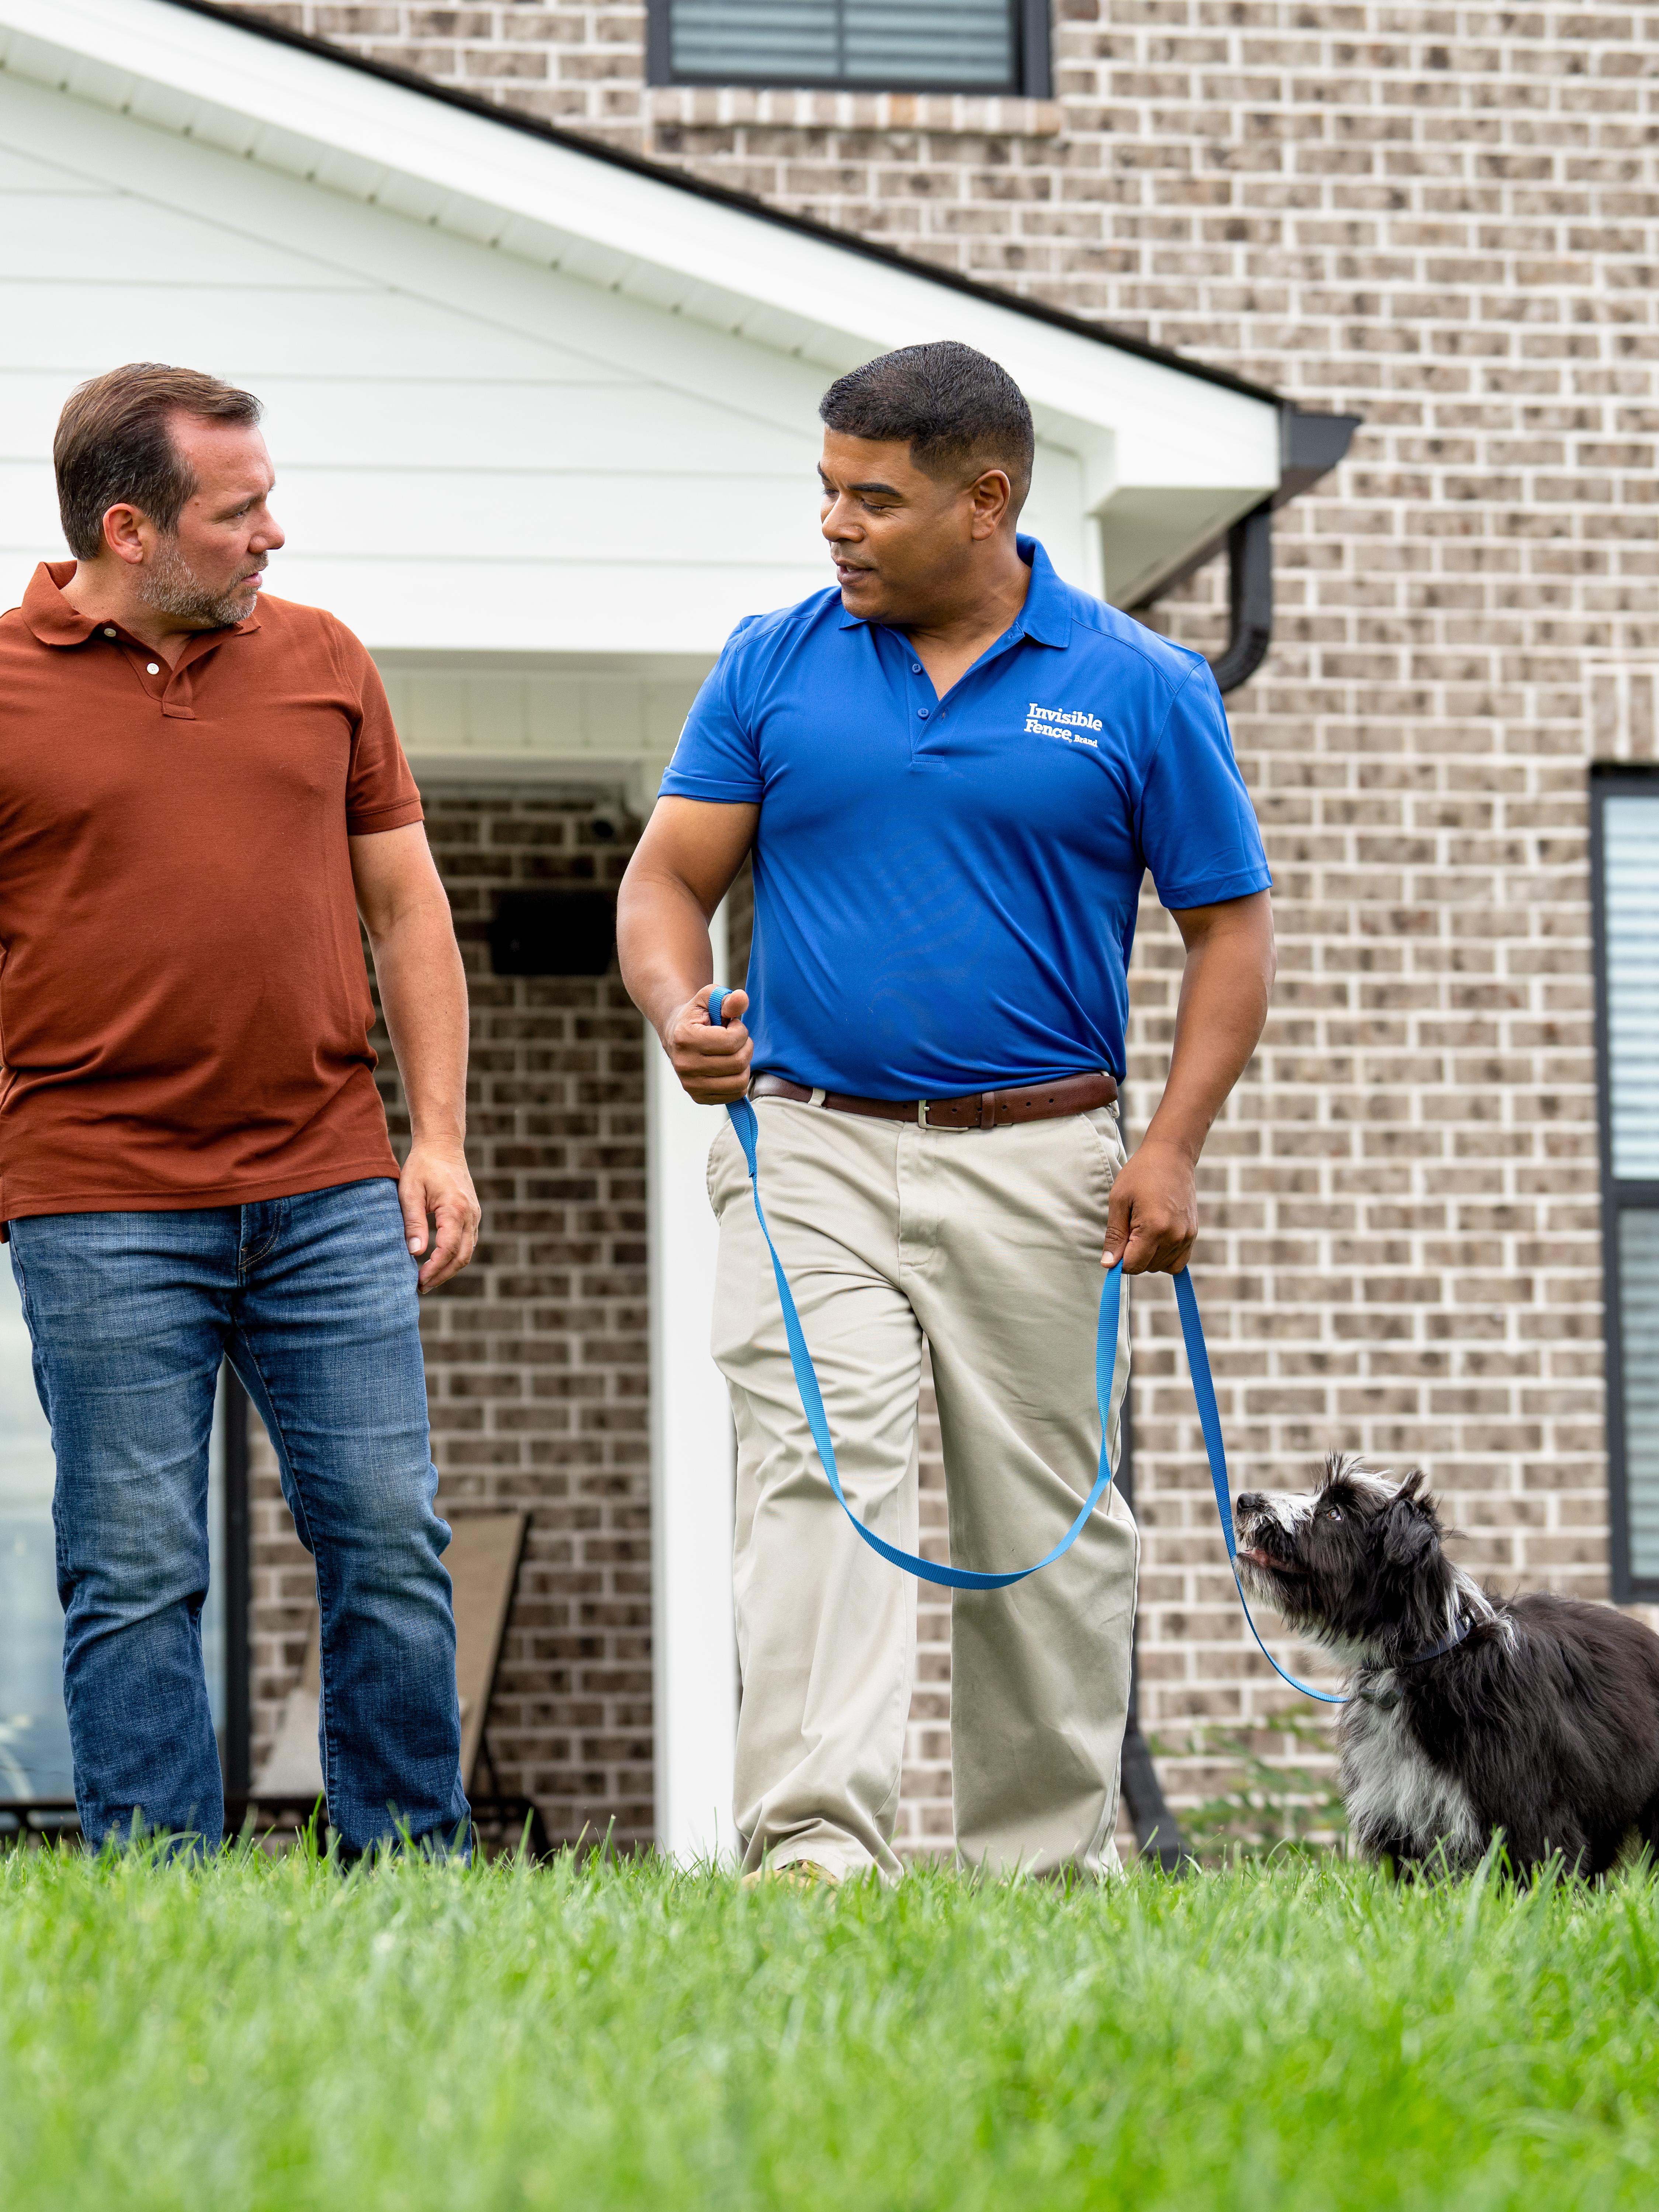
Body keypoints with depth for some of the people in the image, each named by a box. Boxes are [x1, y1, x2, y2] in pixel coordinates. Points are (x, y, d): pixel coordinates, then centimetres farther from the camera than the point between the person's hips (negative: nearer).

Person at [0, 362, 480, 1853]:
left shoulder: (321, 661, 11)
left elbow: (406, 903, 14)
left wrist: (439, 1135, 7)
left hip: (329, 1192, 3)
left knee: (391, 1546, 3)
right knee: (138, 1578, 0)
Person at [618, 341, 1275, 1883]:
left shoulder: (1140, 689, 1)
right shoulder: (773, 666, 6)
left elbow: (1229, 928, 4)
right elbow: (668, 877, 6)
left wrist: (1173, 1149, -7)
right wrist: (680, 1011, -16)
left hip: (1036, 1166, 0)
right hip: (809, 1143, 0)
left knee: (1044, 1522, 6)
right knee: (817, 1475, -14)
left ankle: (1042, 1868, 17)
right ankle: (812, 1847, -21)